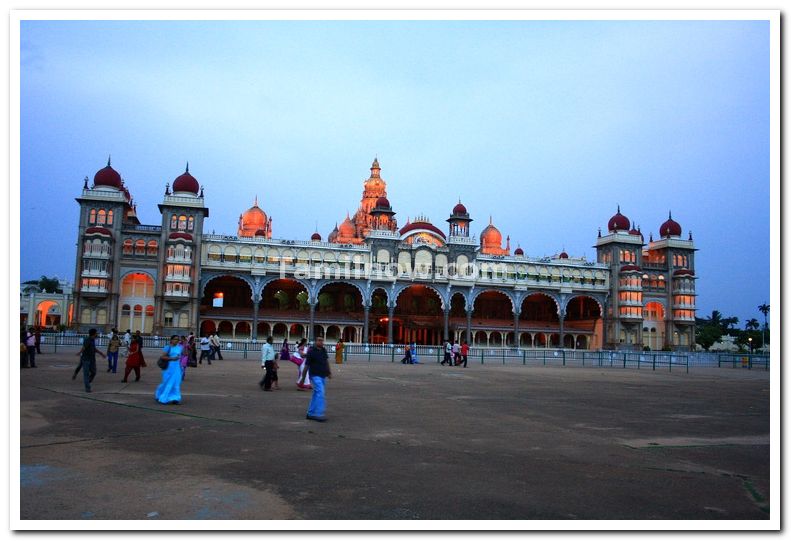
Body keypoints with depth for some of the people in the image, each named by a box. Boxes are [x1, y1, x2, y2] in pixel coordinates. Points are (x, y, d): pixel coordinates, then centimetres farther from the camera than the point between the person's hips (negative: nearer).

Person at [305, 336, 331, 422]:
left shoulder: (324, 350, 9)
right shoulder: (311, 351, -10)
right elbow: (307, 364, -8)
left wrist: (329, 372, 17)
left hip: (322, 376, 7)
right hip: (315, 375, -7)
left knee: (316, 394, 13)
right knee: (320, 393, -18)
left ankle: (310, 413, 22)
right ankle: (318, 414, -18)